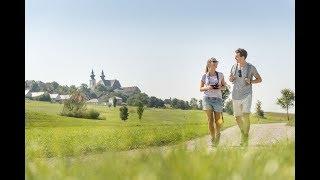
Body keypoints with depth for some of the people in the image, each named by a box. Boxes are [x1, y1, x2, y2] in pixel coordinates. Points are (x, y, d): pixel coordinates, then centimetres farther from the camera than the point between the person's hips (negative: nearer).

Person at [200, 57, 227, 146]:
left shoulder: (220, 75, 6)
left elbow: (224, 87, 12)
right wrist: (207, 87, -13)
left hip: (217, 99, 1)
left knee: (217, 120, 3)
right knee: (210, 119, -4)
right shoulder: (205, 76, 3)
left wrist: (220, 88, -10)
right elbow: (201, 89, 7)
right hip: (207, 98, -1)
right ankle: (212, 138, 6)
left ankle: (217, 134, 30)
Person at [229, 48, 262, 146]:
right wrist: (231, 78, -5)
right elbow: (230, 80, 19)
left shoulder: (251, 67, -6)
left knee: (246, 115, -20)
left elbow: (259, 79, 5)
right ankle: (243, 132, 35)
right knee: (237, 117, 10)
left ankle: (245, 139, -10)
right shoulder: (234, 67, 4)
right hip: (236, 95, 4)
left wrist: (251, 81, -14)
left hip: (246, 95, -4)